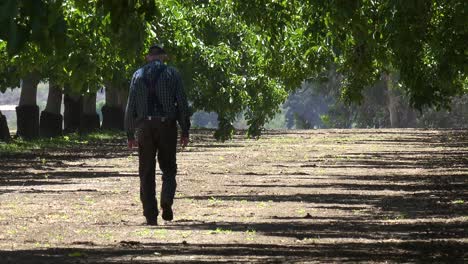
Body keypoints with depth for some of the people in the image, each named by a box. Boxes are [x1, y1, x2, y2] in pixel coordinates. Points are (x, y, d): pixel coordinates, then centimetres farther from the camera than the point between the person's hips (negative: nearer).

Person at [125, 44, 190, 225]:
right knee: (168, 169, 11)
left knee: (146, 172, 5)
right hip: (167, 126, -1)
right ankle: (166, 203, -12)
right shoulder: (172, 73, 4)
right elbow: (182, 104, -1)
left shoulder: (138, 75, 8)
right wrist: (185, 131, 4)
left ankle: (150, 215, 0)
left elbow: (130, 106, 5)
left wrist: (130, 134, 9)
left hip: (144, 126, 1)